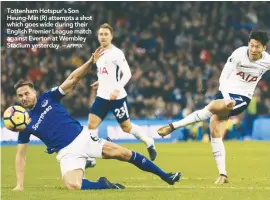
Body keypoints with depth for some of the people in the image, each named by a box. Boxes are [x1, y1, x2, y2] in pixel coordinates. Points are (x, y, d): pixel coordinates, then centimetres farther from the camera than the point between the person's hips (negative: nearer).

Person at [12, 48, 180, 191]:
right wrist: (20, 185, -5)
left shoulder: (47, 98, 2)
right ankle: (103, 185, -1)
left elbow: (72, 79, -1)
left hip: (83, 138, 2)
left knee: (124, 153, -2)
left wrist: (91, 62, -17)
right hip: (67, 153, -2)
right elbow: (21, 154, 3)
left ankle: (165, 177, 13)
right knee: (73, 186, -31)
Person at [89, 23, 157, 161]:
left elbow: (127, 73, -18)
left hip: (117, 97, -6)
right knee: (91, 125, -7)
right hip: (102, 96, 6)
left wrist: (117, 89, -26)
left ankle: (149, 143, 30)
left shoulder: (116, 53, -12)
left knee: (126, 127, 6)